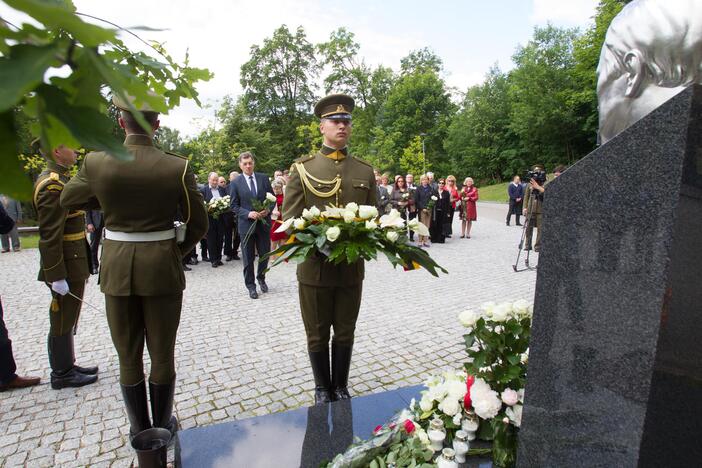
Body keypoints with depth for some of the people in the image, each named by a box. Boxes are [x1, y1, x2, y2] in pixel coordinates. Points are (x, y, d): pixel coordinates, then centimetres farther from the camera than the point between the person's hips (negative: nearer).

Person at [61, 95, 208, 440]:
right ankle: (163, 425, 30)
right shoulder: (178, 167, -11)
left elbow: (68, 199, 14)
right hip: (162, 268, -1)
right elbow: (198, 223, -5)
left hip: (116, 269, 2)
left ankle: (139, 429, 32)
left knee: (128, 356, 17)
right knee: (162, 354, 14)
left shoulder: (95, 163, -7)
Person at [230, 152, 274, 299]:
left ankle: (261, 278, 34)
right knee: (248, 258, 6)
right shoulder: (235, 183, -2)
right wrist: (248, 214, -17)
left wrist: (268, 210, -11)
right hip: (246, 224, -2)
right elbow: (234, 206, -1)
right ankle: (250, 285, 20)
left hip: (264, 222, 2)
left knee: (265, 254, 10)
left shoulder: (263, 178, 4)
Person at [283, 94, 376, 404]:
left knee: (345, 334, 16)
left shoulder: (365, 171, 6)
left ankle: (341, 387, 37)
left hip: (352, 267, 2)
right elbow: (290, 219, -4)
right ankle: (323, 388, 35)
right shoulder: (302, 169, 0)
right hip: (314, 267, -2)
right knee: (317, 335, 13)